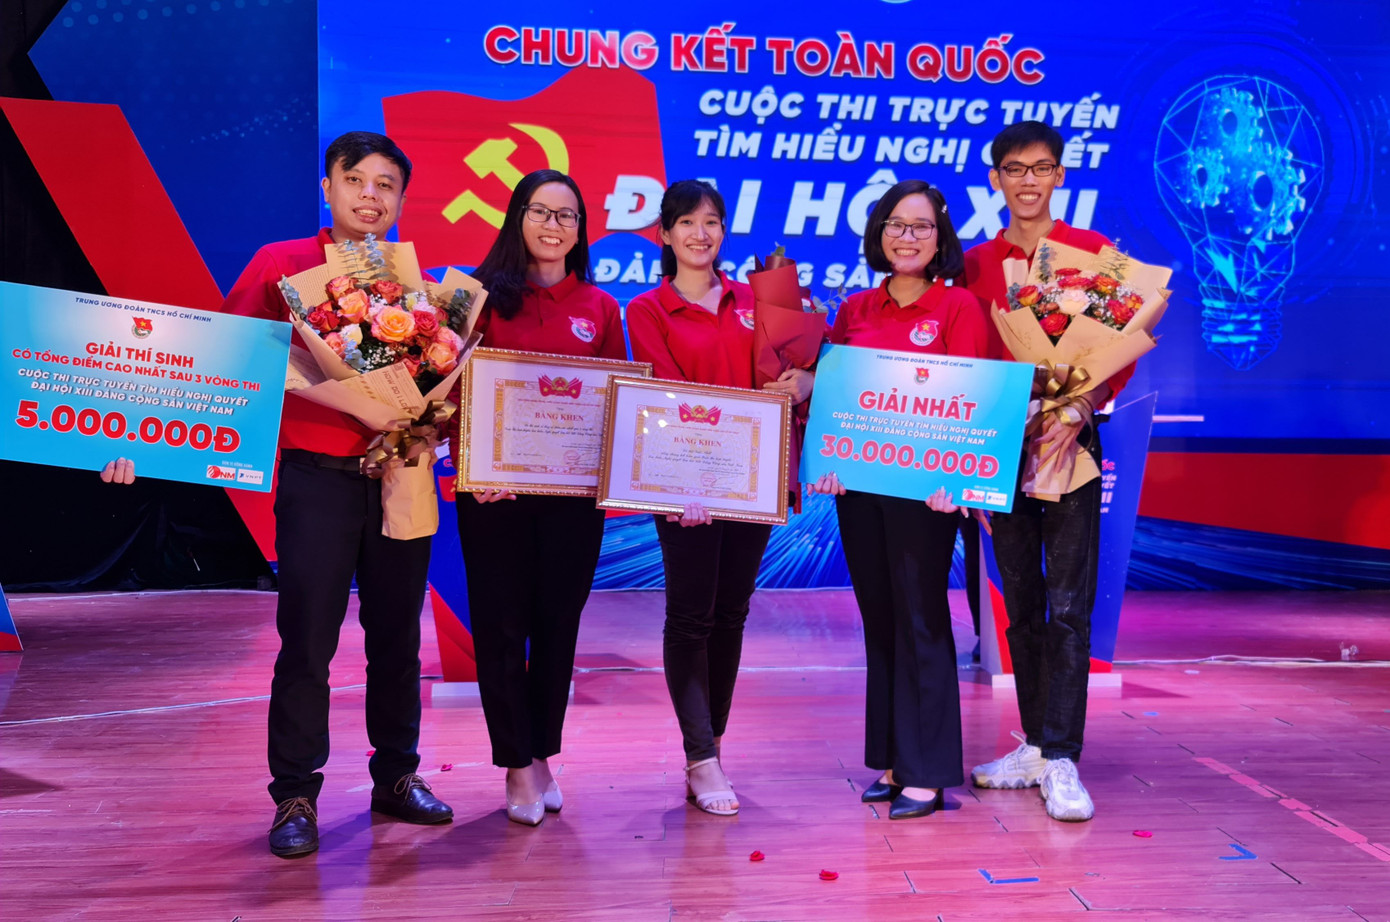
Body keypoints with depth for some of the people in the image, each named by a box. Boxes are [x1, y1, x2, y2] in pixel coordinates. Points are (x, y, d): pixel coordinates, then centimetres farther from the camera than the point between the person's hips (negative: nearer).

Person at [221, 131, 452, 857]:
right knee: (306, 641, 0)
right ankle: (295, 797, 14)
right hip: (318, 476, -3)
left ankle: (397, 776, 27)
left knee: (397, 636, 11)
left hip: (400, 476, 3)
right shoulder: (281, 265, 2)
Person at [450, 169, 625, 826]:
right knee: (501, 624, 2)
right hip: (494, 486, -2)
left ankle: (543, 754, 25)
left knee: (558, 622, 9)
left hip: (573, 489, 2)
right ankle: (518, 765, 14)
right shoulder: (485, 296, 3)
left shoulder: (599, 308, 10)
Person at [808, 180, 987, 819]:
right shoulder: (853, 311, 12)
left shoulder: (958, 306, -2)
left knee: (921, 622, -1)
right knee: (878, 621, 11)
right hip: (857, 484, 5)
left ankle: (927, 772, 9)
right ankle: (892, 761, 22)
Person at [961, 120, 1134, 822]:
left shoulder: (1094, 252, 1)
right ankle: (1035, 744, 23)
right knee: (1020, 602, 11)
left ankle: (1061, 763, 2)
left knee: (1069, 604, -5)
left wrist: (1081, 404, -18)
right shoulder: (974, 265, 10)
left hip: (1070, 441, -3)